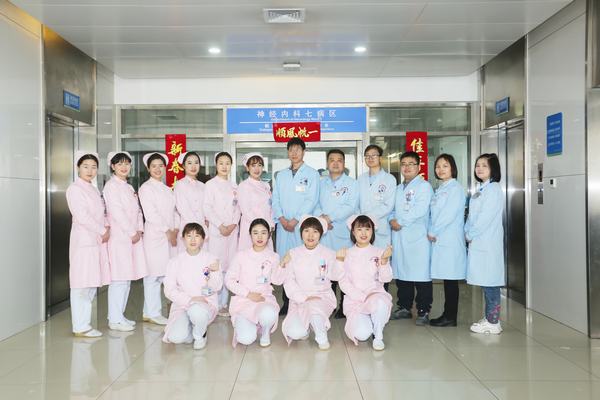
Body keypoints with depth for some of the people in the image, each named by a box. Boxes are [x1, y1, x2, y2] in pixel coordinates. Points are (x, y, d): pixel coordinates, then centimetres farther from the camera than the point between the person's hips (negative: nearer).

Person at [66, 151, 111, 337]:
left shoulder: (94, 190, 18)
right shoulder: (74, 189, -6)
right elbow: (82, 216, -15)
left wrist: (107, 227, 1)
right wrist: (102, 231, -11)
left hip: (98, 241, 8)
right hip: (83, 241, -8)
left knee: (93, 284, 10)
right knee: (82, 285, -6)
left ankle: (84, 323, 17)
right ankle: (80, 327, -1)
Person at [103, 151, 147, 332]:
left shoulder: (129, 187, 19)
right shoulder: (111, 186, -6)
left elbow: (137, 210, 15)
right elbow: (116, 212, -14)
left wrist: (139, 230, 0)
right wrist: (132, 233, -13)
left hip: (133, 237, 8)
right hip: (119, 237, -8)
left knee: (127, 278, 11)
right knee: (118, 279, -7)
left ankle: (120, 315, 20)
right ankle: (115, 319, 0)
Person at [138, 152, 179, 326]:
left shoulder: (167, 189, 19)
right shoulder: (146, 188, -2)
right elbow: (150, 213, -10)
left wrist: (176, 229, 0)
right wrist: (168, 231, -11)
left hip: (170, 236, 6)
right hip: (154, 235, -6)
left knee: (161, 275, 6)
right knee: (154, 275, -4)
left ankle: (150, 312, 13)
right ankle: (153, 313, 3)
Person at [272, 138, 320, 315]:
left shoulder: (312, 174, 4)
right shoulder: (281, 175, 18)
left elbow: (311, 200, -5)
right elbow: (275, 199, 12)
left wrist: (295, 220, -11)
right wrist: (282, 218, -4)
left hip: (303, 225, -4)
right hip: (283, 225, 4)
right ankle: (286, 302, 10)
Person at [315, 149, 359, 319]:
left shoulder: (351, 183, 5)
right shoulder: (322, 183, 18)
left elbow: (351, 207, -8)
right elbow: (316, 204, 10)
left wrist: (329, 217, -12)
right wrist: (321, 217, -11)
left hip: (343, 233, -3)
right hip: (324, 232, 3)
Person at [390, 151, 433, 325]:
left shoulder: (424, 186, -2)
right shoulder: (398, 189, 21)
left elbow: (420, 210, -14)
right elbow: (393, 209, 19)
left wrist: (401, 222, -11)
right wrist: (392, 220, -2)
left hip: (418, 237, -7)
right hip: (399, 237, 7)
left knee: (421, 275, -5)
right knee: (401, 273, 11)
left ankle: (423, 311, 3)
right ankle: (404, 307, 23)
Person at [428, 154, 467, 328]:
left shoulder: (456, 188, -7)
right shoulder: (439, 190, 19)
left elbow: (449, 214, -15)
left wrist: (433, 232, -10)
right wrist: (431, 232, 2)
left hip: (450, 240, -8)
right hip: (438, 240, 8)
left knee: (450, 278, -3)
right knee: (446, 278, 10)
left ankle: (450, 317, 3)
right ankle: (447, 314, 16)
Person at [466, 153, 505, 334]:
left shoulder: (493, 189, -10)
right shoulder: (481, 190, 18)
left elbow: (486, 217, -16)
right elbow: (472, 216, 18)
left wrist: (470, 234, -9)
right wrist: (467, 233, 5)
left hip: (488, 243, -9)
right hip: (477, 242, 9)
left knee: (490, 281, -4)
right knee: (485, 282, 12)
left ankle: (493, 323, 2)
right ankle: (489, 318, 19)